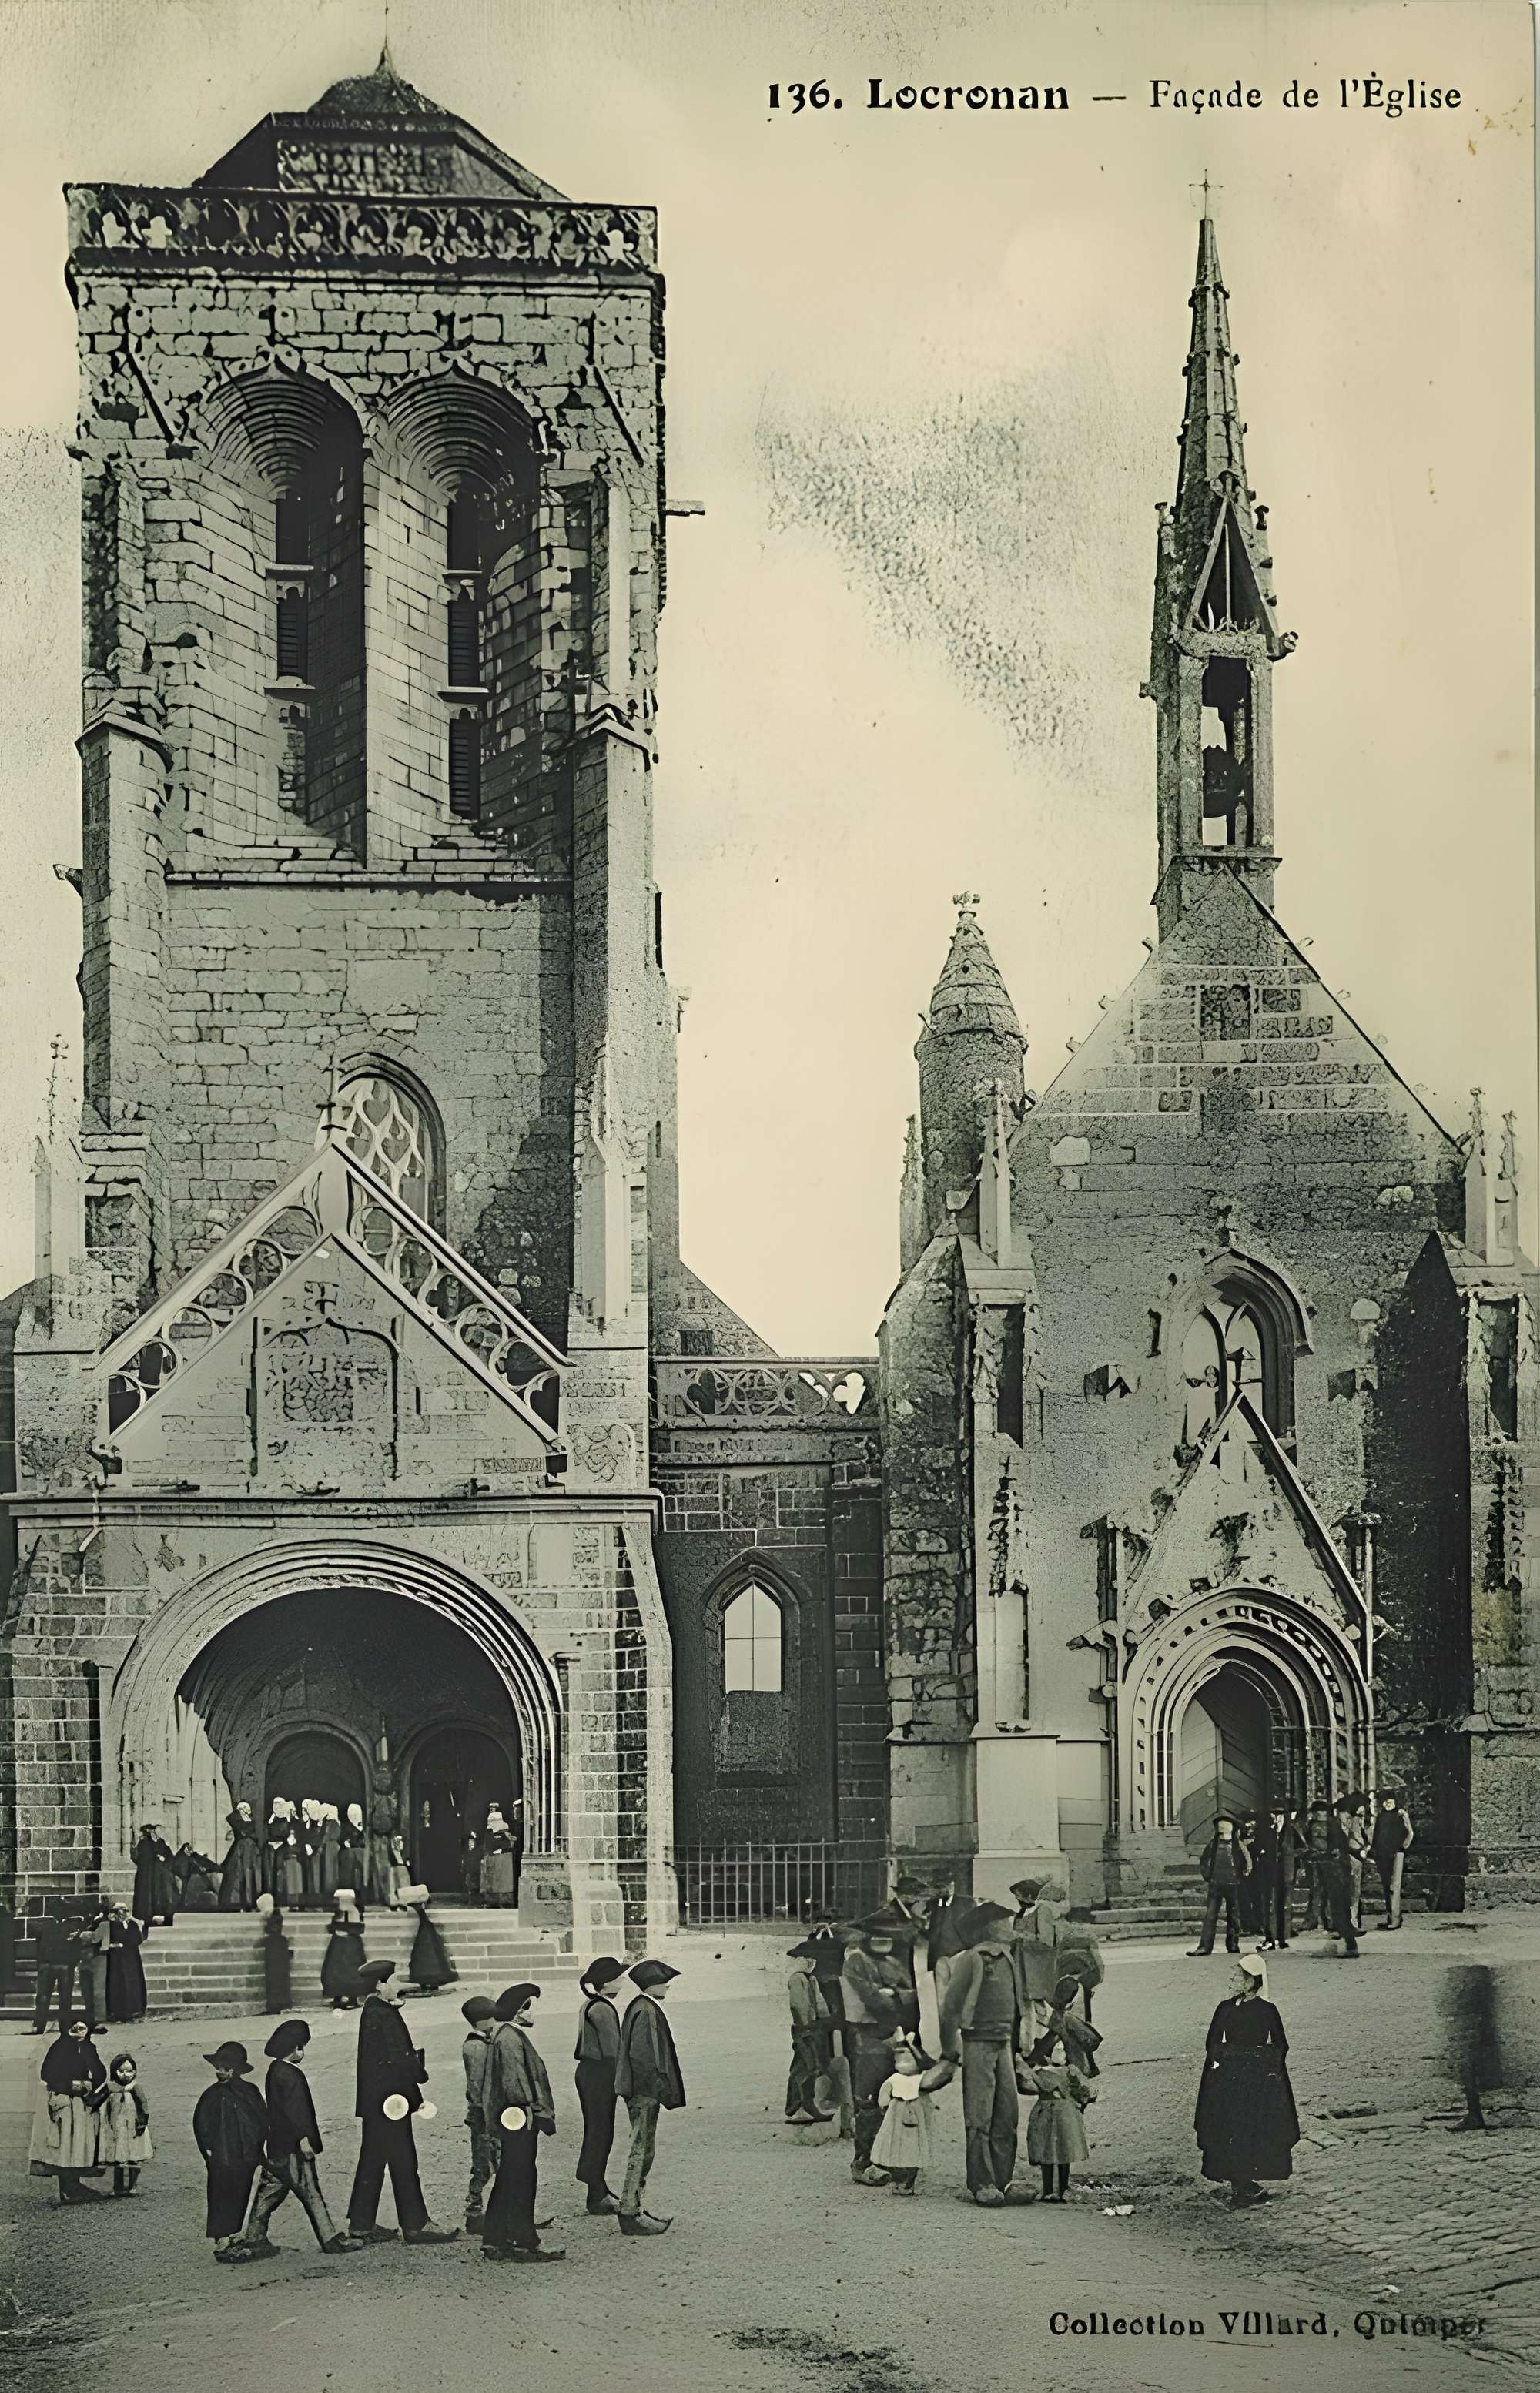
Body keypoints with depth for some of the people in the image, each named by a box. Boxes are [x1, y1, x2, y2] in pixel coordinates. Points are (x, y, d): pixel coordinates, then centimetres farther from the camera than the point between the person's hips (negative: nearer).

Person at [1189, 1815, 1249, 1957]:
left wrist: (1241, 1877, 4)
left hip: (1233, 1885, -1)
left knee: (1234, 1917, 6)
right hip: (1215, 1885, 1)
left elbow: (1248, 1863, 5)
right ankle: (1204, 1947, -8)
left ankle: (1233, 1946, 17)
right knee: (1209, 1915, -6)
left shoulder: (1238, 1845, -1)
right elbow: (1202, 1862, 15)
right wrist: (1207, 1877, 11)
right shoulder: (1213, 1843, 4)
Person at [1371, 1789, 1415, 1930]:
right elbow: (1374, 1834, 17)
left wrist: (1404, 1847, -3)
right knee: (1384, 1885, 7)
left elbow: (1409, 1833, 6)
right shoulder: (1379, 1815, 13)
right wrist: (1372, 1853, 14)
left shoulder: (1402, 1814, 2)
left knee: (1394, 1885, -9)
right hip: (1382, 1854, 4)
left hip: (1396, 1853, -4)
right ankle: (1388, 1914, 15)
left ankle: (1395, 1918, -11)